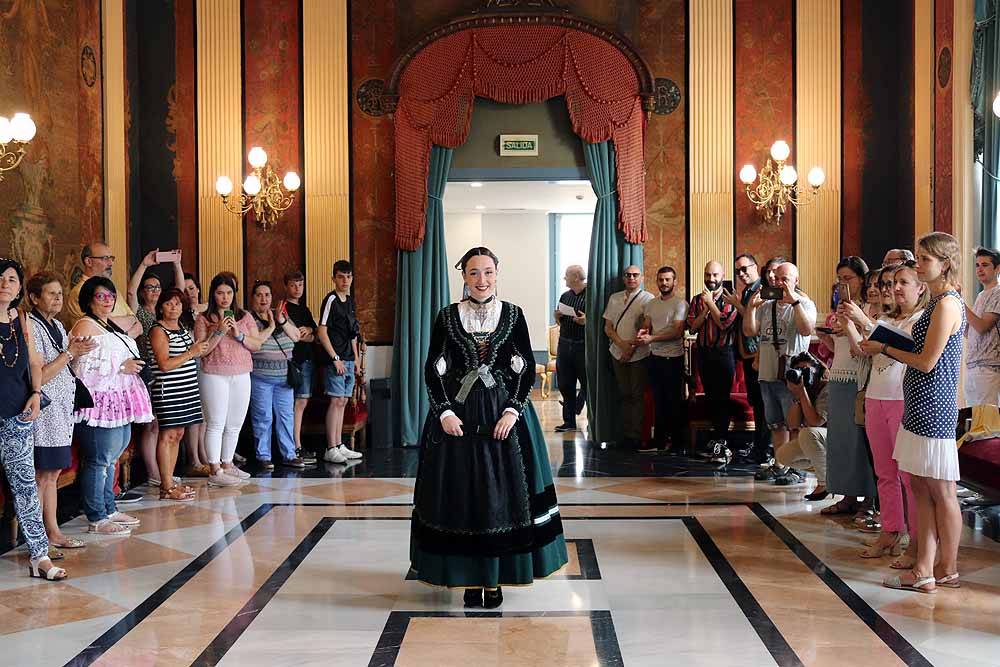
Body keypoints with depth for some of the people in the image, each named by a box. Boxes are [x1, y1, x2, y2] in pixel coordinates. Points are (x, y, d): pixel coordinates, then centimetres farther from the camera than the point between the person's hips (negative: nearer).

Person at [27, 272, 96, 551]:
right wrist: (70, 353, -14)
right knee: (41, 476, -4)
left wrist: (77, 352, 5)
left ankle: (53, 532, 19)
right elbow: (39, 376, -17)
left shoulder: (57, 326, 14)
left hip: (61, 410, 9)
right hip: (44, 410, -9)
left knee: (52, 474, 13)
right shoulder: (31, 327, -13)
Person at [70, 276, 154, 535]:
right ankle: (97, 519, 0)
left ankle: (109, 509, 24)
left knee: (110, 459, 15)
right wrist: (121, 367, -19)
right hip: (99, 402, -10)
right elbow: (82, 368, -21)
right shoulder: (85, 326, -10)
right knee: (98, 461, -6)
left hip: (118, 403, 10)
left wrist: (132, 366, 16)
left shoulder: (110, 325, 19)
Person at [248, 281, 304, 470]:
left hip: (284, 376, 5)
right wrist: (270, 326, -18)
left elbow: (296, 337, 2)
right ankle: (263, 456, 7)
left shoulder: (281, 315, 13)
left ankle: (289, 455, 12)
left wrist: (282, 321, -13)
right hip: (260, 377, -4)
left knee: (287, 416, 5)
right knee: (263, 417, -2)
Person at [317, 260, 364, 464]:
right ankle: (331, 450, -6)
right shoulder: (331, 300, -9)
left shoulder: (350, 300, 16)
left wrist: (356, 361, 17)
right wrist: (335, 358, -16)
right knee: (336, 401, -9)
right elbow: (321, 331, -14)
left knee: (343, 402, 10)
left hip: (348, 360, 8)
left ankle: (339, 446, 16)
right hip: (335, 360, -8)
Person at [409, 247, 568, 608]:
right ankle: (471, 579, 12)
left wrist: (513, 411, -11)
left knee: (503, 492, 1)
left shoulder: (513, 315, 2)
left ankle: (496, 577, 12)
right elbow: (432, 369, 3)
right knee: (460, 493, 1)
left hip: (504, 412, 0)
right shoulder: (447, 317, 2)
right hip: (457, 415, 0)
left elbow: (528, 367, 1)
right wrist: (444, 412, -9)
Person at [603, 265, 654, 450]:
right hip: (618, 353, 5)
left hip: (639, 355, -4)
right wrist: (622, 343, -6)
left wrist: (632, 348, -13)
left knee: (638, 395, -3)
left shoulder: (648, 299, -3)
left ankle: (636, 436, 0)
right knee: (624, 394, 8)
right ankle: (626, 434, 13)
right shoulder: (614, 298, 12)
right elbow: (608, 327, 10)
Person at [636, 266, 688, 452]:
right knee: (659, 400, 12)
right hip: (654, 356, 7)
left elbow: (677, 332, -17)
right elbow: (646, 326, 12)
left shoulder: (680, 304, -9)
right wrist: (642, 333, -12)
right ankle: (659, 440, 20)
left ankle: (679, 442, 7)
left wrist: (652, 338, -23)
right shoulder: (651, 304, 12)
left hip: (673, 358, -6)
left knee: (675, 401, 0)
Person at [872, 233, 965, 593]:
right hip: (919, 407, 10)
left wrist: (885, 348, -7)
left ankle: (948, 570, 13)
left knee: (941, 491, 1)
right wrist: (882, 343, 9)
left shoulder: (947, 304, -14)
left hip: (933, 408, -10)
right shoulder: (937, 302, 16)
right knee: (920, 488, 10)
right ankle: (924, 570, 15)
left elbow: (927, 362, -17)